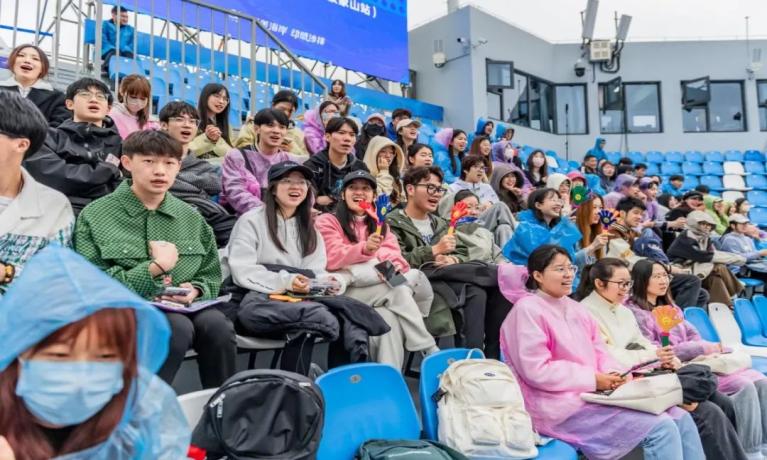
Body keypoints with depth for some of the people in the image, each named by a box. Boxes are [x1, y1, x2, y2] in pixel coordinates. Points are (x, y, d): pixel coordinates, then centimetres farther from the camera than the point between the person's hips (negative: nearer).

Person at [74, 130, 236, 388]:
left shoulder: (191, 218, 13)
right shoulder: (95, 216, 3)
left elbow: (211, 278, 17)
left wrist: (195, 290, -6)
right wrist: (154, 268, -12)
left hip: (183, 307, 3)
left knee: (217, 325, -29)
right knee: (178, 326, -34)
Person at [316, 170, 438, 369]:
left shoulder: (380, 225, 25)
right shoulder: (327, 221, 9)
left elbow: (395, 255, 6)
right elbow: (333, 259, -10)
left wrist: (393, 265, -20)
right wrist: (364, 249, -29)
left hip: (382, 292, 4)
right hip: (344, 292, -4)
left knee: (391, 317, -30)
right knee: (400, 291, -27)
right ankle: (429, 349, -20)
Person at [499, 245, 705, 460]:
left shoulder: (574, 307, 15)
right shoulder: (528, 310, -12)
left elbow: (598, 351, 16)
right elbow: (537, 371, -19)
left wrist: (615, 372, -6)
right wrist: (593, 379, -16)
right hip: (562, 407, -8)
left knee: (681, 419, 0)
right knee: (661, 428, -19)